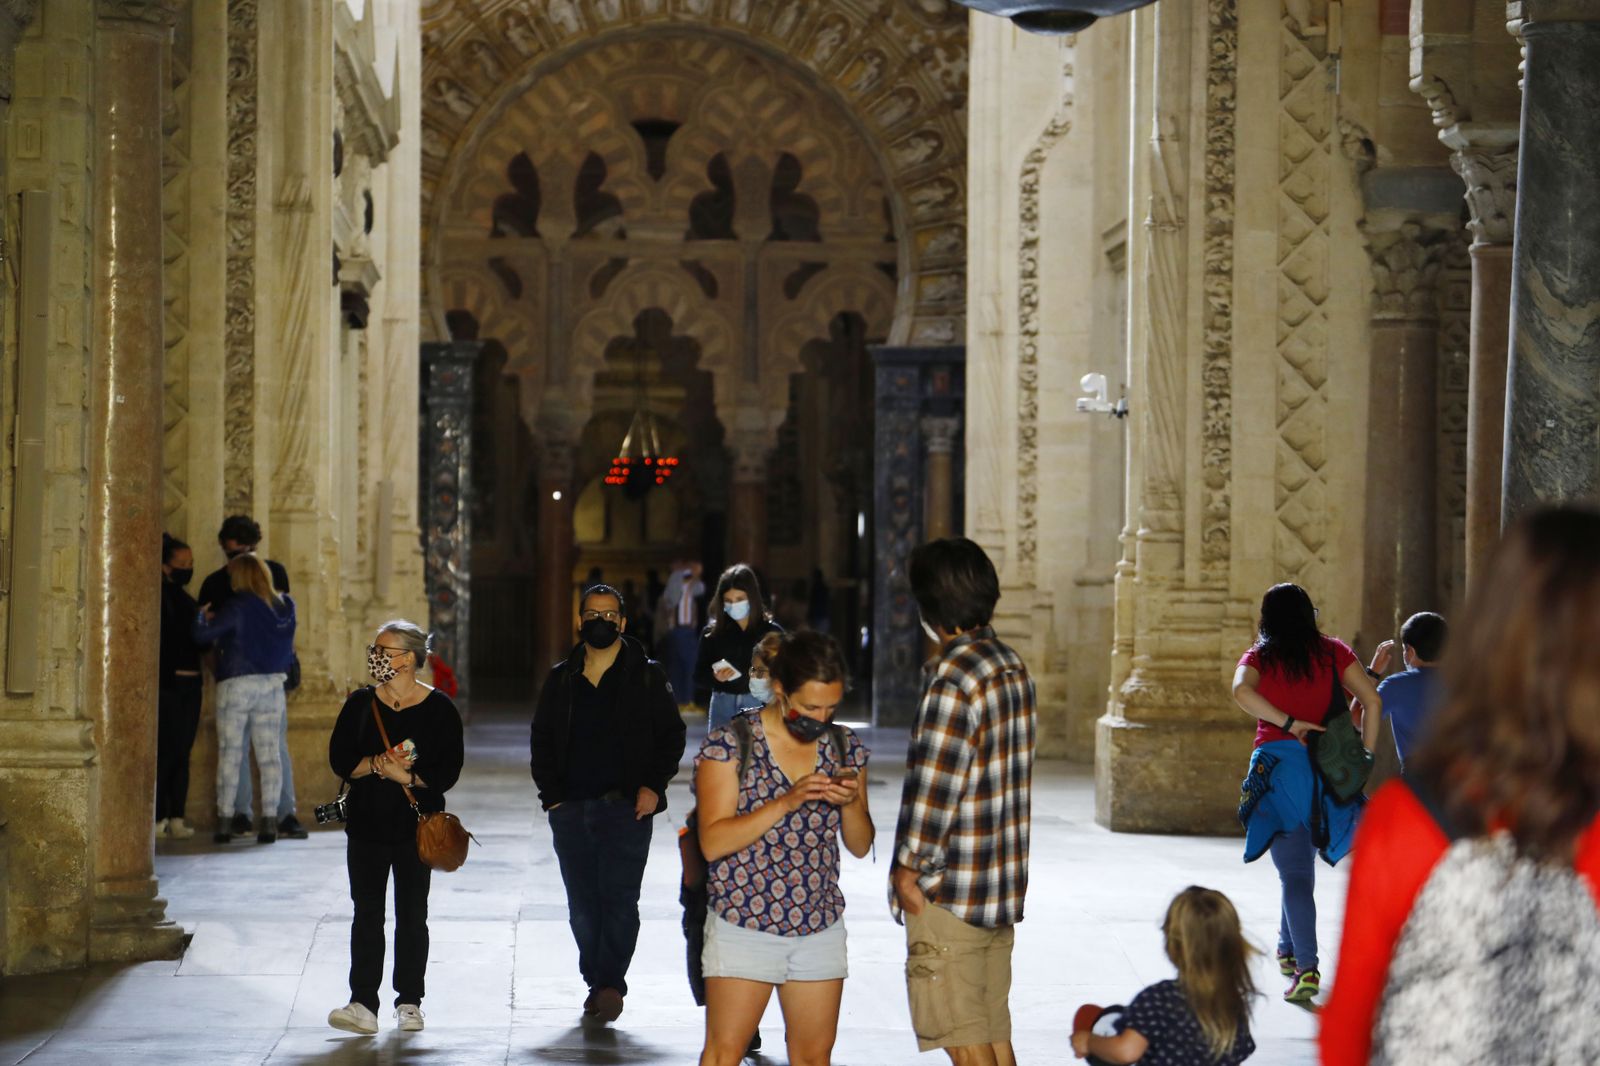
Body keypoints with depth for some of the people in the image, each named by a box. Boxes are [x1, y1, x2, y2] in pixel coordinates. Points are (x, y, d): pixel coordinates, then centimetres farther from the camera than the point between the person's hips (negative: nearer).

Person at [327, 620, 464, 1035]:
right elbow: (339, 759, -2)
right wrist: (377, 764, -18)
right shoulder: (360, 703, 6)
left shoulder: (438, 708, -2)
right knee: (367, 913, -2)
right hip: (366, 824, 2)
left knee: (412, 915, 4)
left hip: (417, 825, -2)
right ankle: (363, 1004, -4)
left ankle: (409, 1002, 12)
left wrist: (406, 776, -20)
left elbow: (448, 771, -7)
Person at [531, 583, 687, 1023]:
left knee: (619, 898, -12)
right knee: (582, 904, 4)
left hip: (627, 806, -3)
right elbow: (541, 739, 17)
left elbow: (671, 735, 6)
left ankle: (610, 982, -11)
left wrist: (653, 785, -6)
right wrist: (550, 792, 5)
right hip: (571, 808, 3)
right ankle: (597, 982, 12)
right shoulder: (561, 679, 13)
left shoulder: (647, 676, 6)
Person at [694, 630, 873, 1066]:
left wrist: (850, 802, -12)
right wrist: (786, 803, -23)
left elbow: (860, 845, 9)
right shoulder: (729, 744, -8)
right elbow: (713, 842, -15)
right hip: (743, 927, -4)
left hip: (819, 929, 5)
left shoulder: (845, 748, 6)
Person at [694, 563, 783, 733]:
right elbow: (699, 677, 5)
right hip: (723, 707, 2)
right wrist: (715, 677, -14)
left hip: (760, 706, -2)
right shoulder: (712, 633, 3)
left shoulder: (770, 631, -2)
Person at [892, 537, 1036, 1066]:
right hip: (1004, 887, 9)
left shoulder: (954, 681, -19)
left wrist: (908, 870, -8)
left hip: (950, 894, -9)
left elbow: (934, 789, -20)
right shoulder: (1012, 667, 8)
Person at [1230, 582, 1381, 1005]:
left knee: (1295, 873, -4)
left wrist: (1289, 723, -16)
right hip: (1325, 766, 2)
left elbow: (1241, 690, -19)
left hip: (1278, 765, -2)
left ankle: (1306, 967, -17)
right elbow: (1372, 701, -2)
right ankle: (1288, 949, 35)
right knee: (1299, 863, 24)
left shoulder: (1259, 657, 4)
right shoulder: (1333, 652, 7)